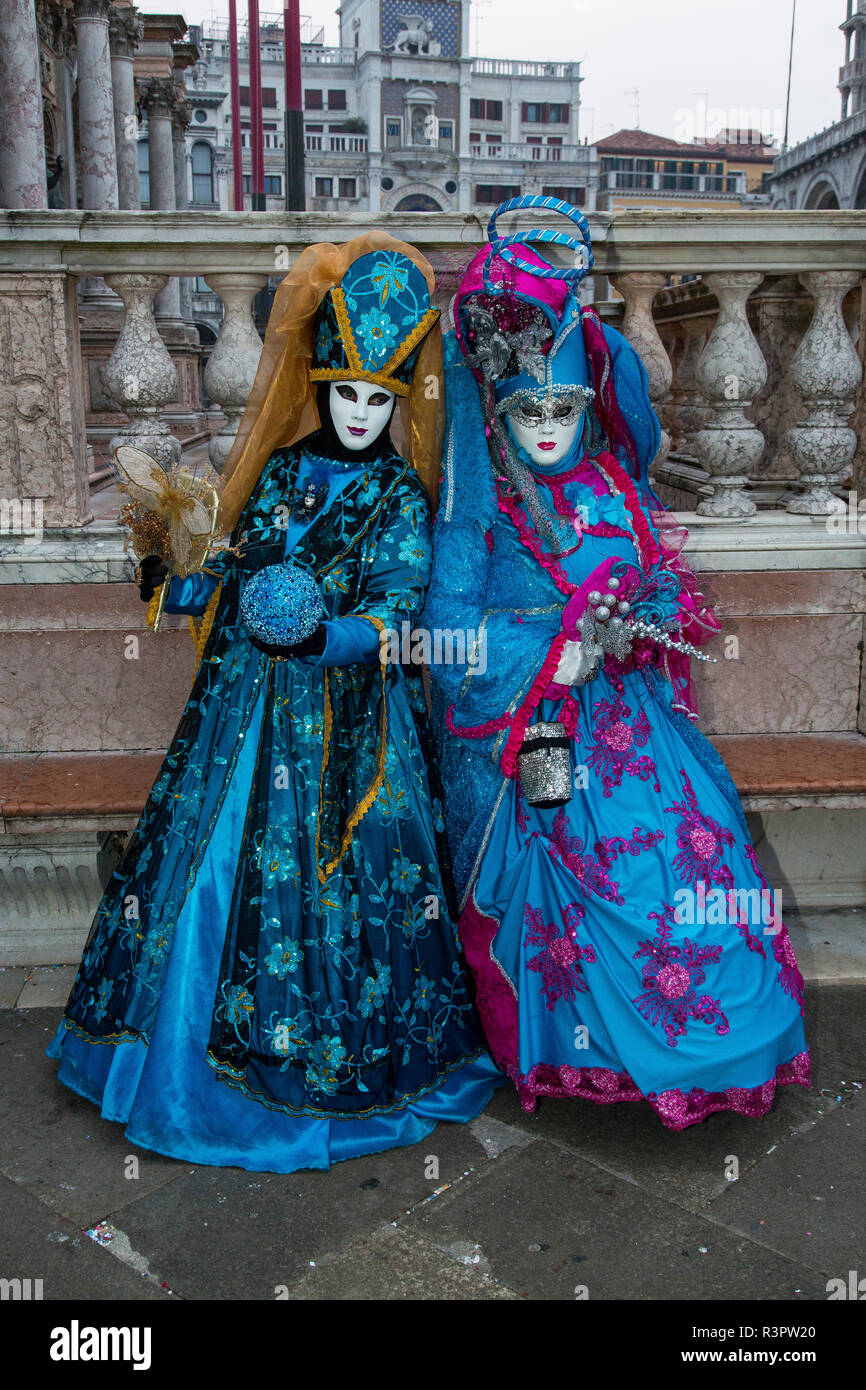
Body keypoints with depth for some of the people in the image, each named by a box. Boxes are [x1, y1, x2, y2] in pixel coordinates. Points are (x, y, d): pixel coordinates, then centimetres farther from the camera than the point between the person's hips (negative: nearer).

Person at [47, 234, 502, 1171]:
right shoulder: (275, 472, 10)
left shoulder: (399, 495, -1)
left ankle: (339, 1066, 19)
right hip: (244, 707, 4)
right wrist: (172, 583, 1)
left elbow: (392, 609, -13)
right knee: (218, 865, 9)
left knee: (327, 878, -1)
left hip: (345, 720, -4)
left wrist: (325, 636, -30)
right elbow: (234, 577, 17)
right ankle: (197, 1044, 30)